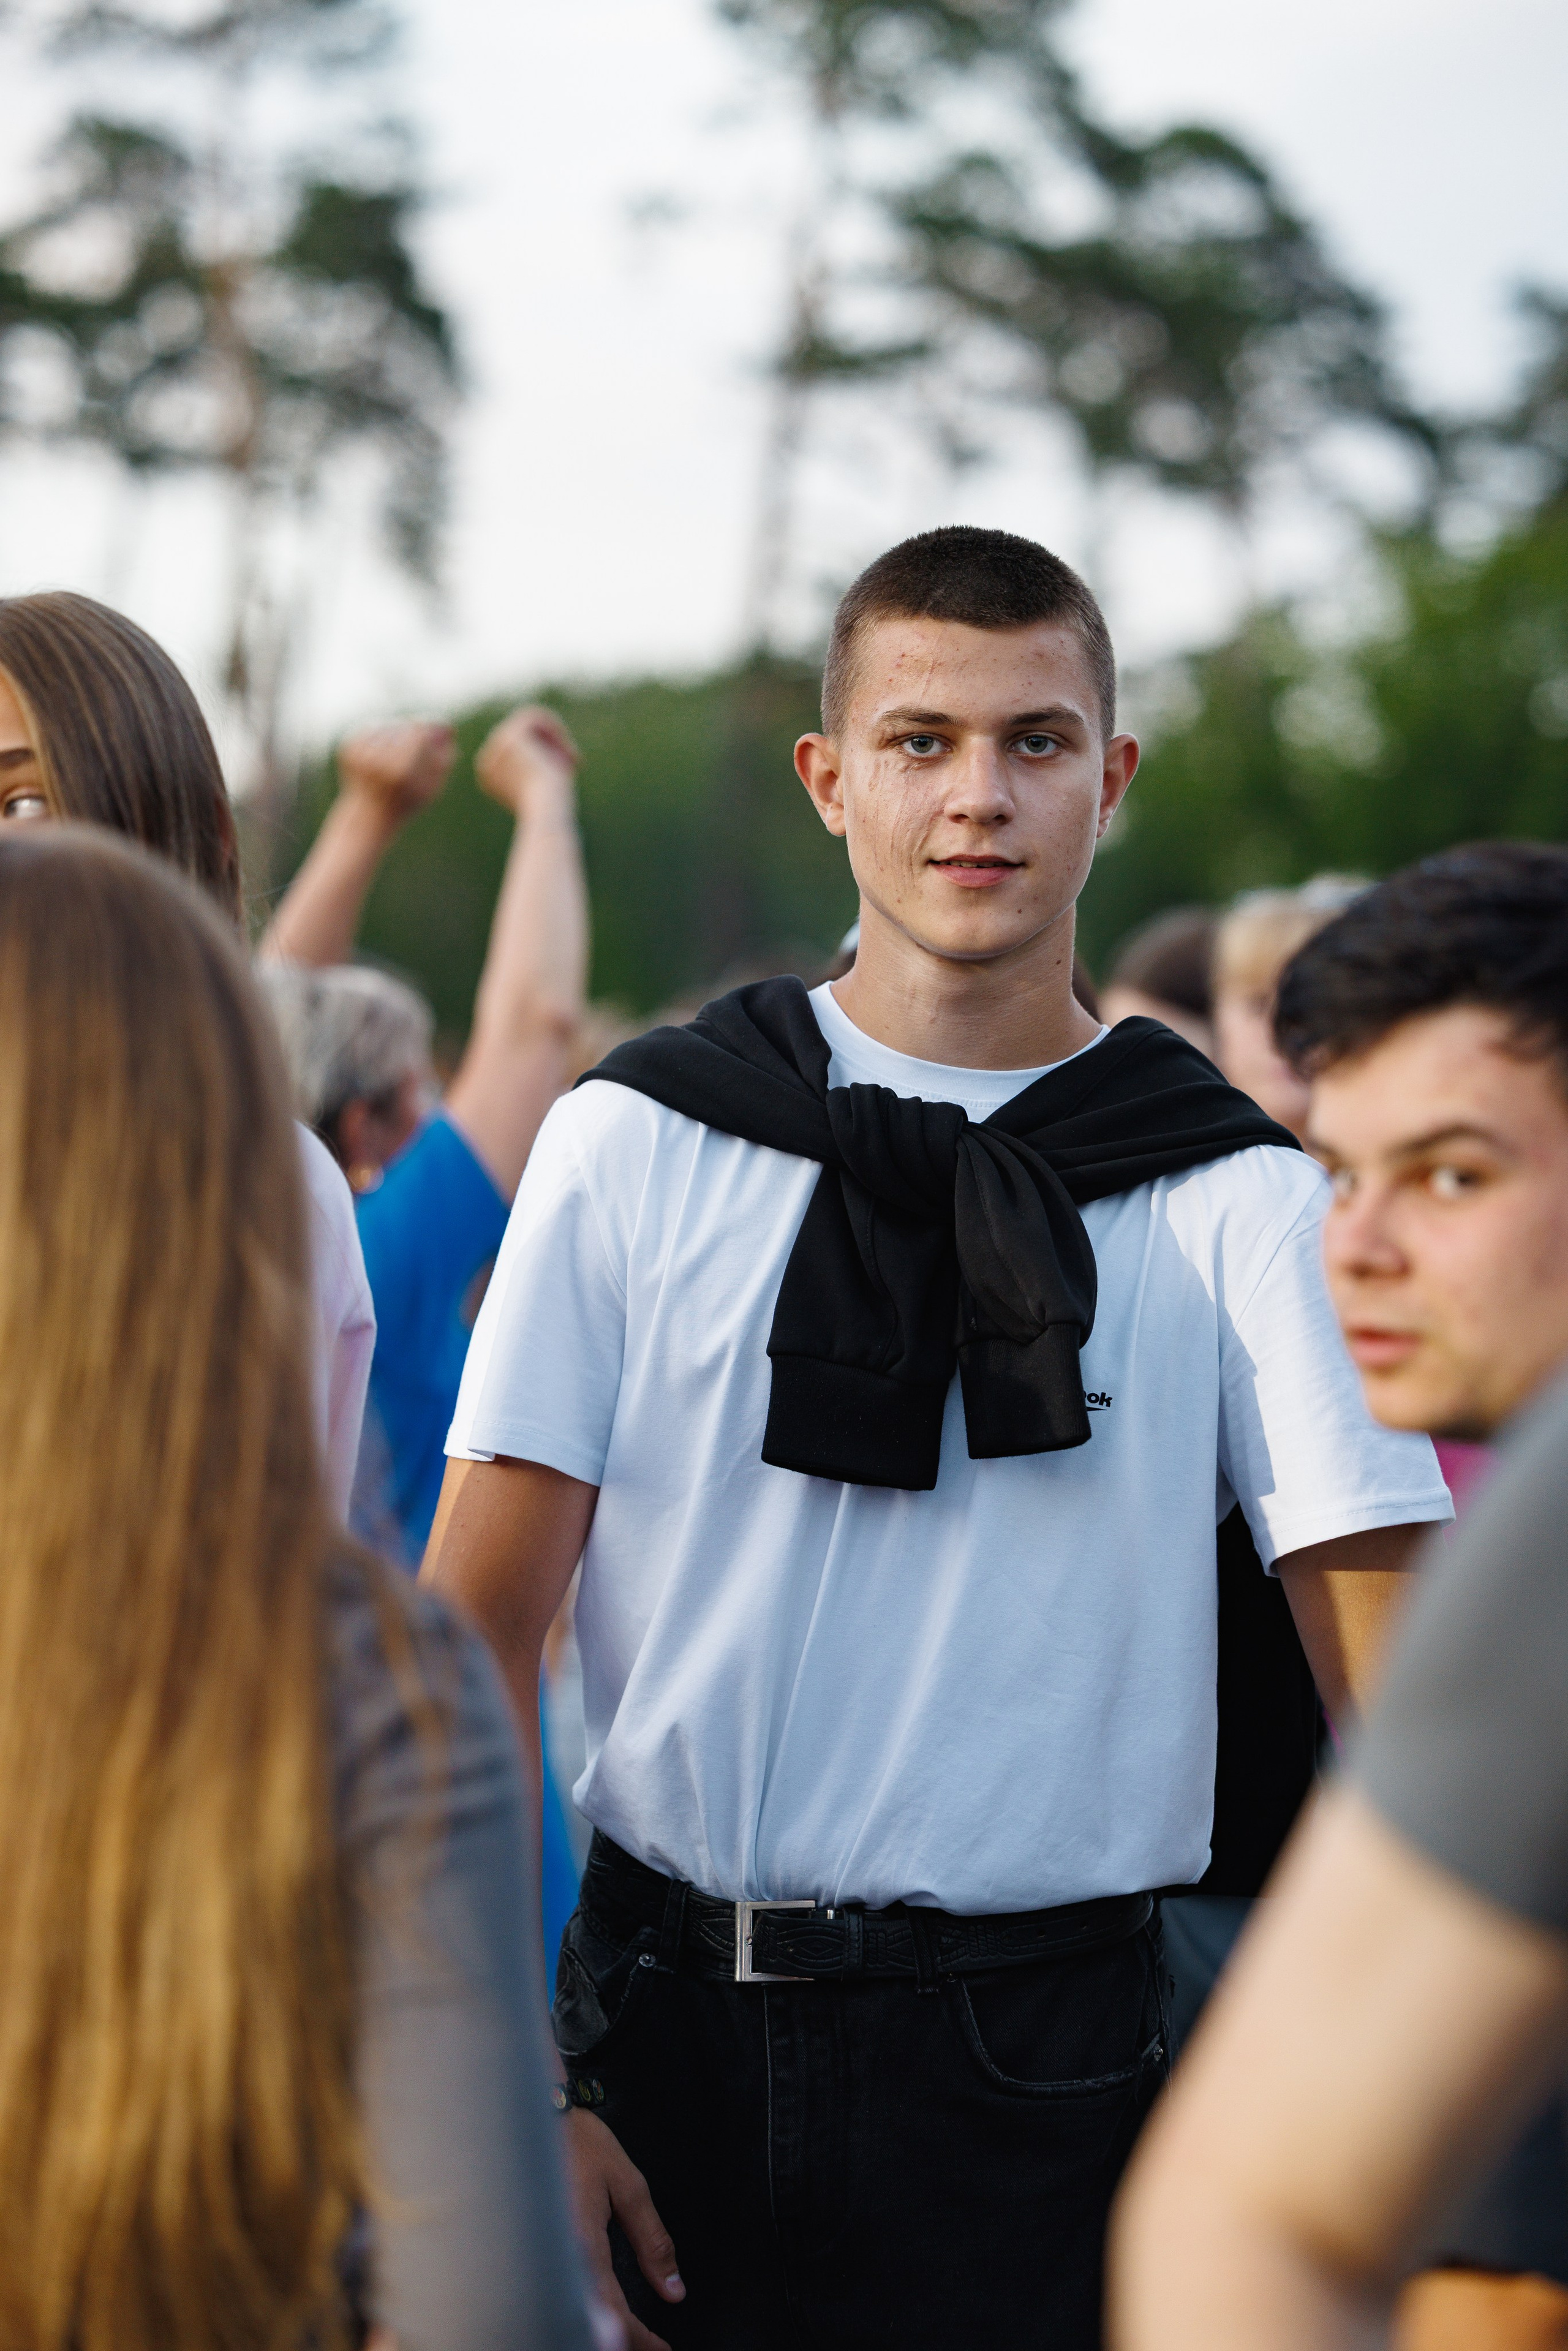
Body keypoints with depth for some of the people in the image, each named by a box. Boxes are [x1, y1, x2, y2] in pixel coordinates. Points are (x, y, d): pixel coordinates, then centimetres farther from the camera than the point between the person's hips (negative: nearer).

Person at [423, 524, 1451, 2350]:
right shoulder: (636, 1142, 2)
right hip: (669, 2028, 1)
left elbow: (1397, 1675, -4)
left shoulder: (1234, 1201, 0)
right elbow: (477, 1630, -1)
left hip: (1040, 2070, -1)